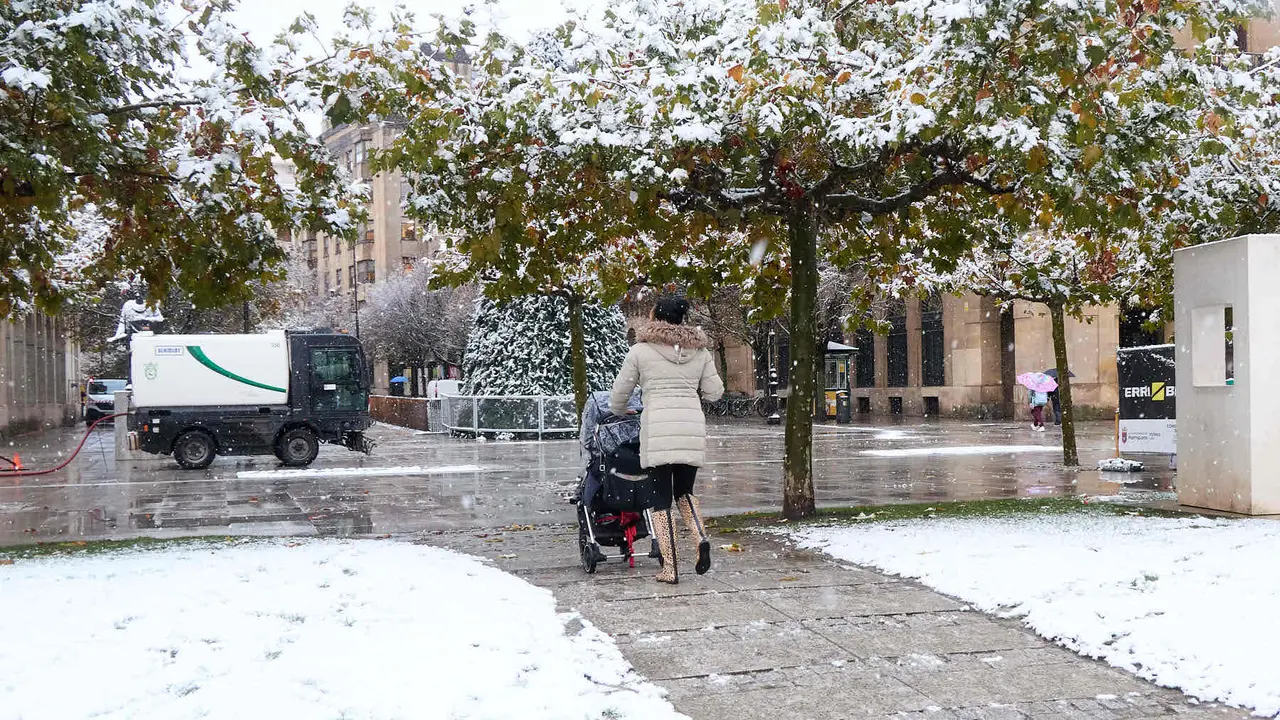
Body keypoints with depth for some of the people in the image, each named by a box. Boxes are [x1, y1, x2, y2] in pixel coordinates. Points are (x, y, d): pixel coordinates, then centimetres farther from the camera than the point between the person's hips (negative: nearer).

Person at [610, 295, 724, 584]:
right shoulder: (700, 351, 12)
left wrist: (618, 412, 33)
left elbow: (619, 392, 12)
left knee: (662, 497, 4)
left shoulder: (641, 350, 4)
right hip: (692, 426, 3)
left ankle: (670, 568, 1)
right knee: (684, 491, 20)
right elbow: (714, 392, 12)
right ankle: (701, 539, -6)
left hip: (658, 428, -3)